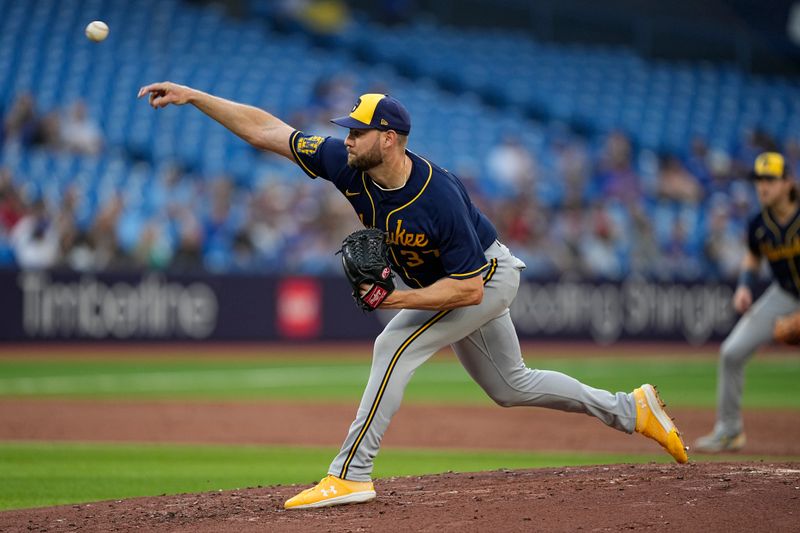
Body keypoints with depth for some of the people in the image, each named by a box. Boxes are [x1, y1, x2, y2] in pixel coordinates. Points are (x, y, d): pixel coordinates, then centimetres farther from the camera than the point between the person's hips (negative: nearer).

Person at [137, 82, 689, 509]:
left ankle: (350, 474, -22)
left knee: (394, 346, -23)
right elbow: (265, 130, -17)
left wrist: (397, 300, -36)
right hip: (440, 284, 8)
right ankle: (630, 409, 29)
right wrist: (191, 95, -24)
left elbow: (469, 288, -33)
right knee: (511, 387, 18)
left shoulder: (439, 197, -38)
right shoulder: (348, 165, -20)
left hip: (489, 279, -8)